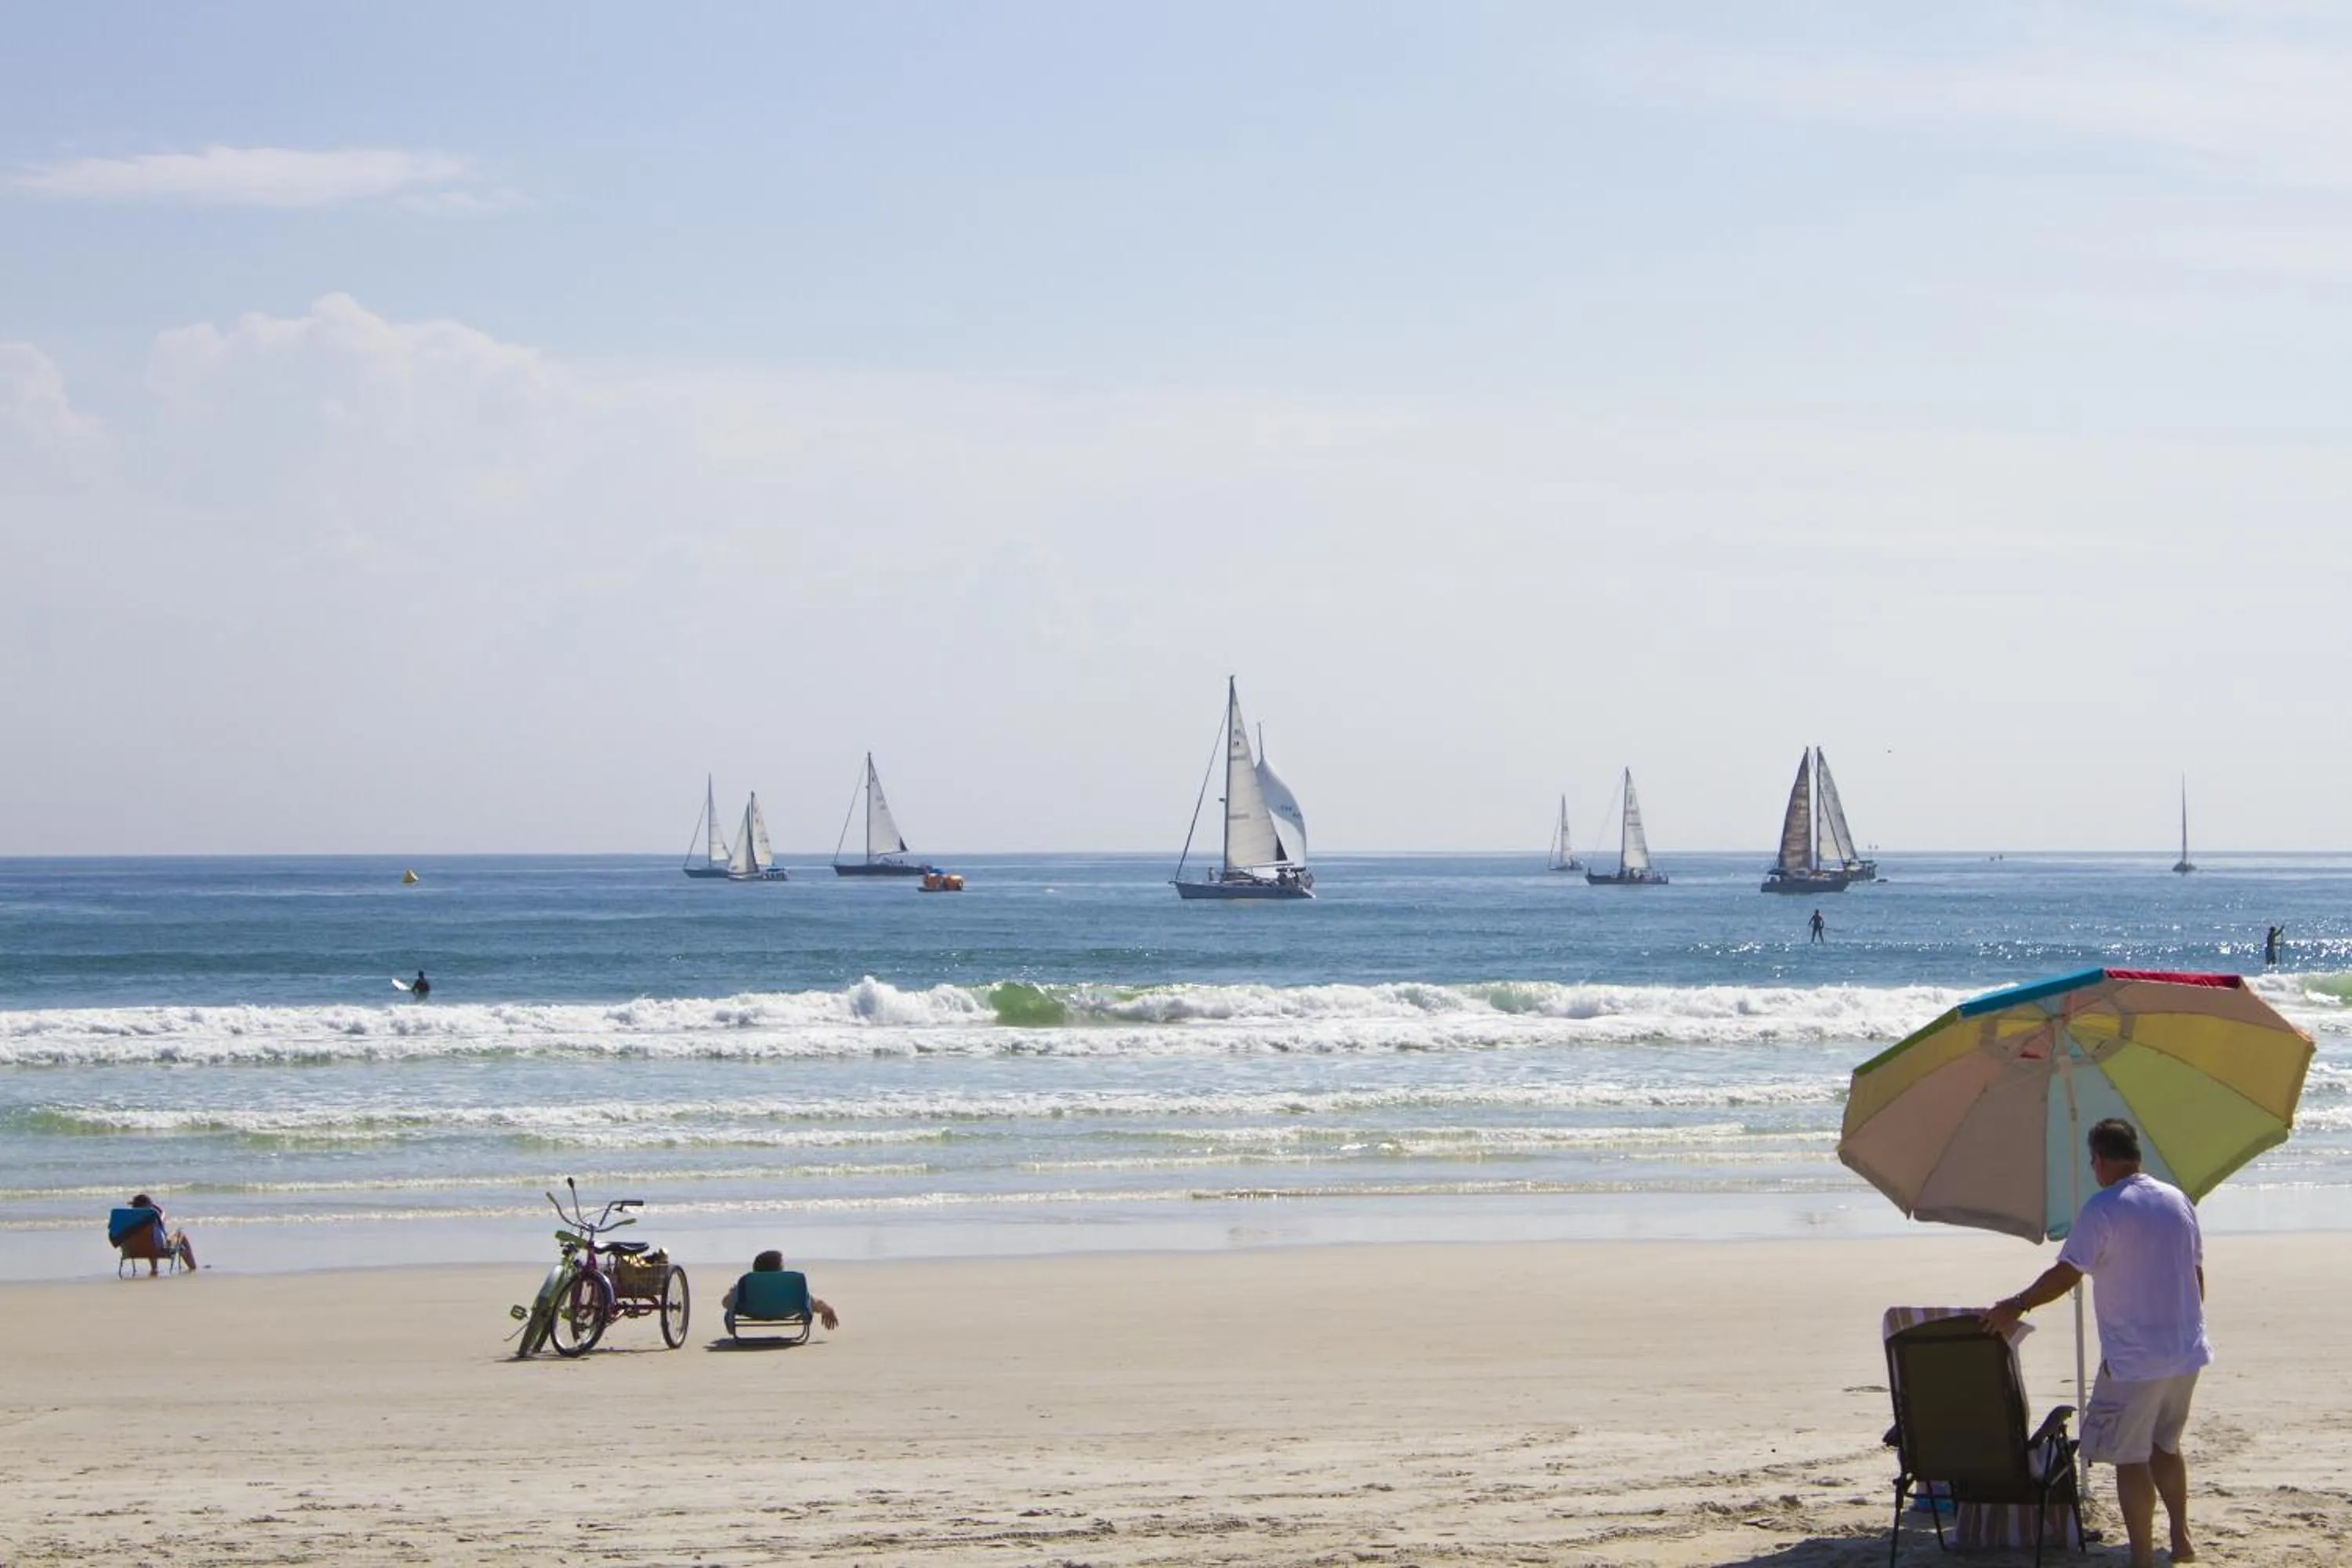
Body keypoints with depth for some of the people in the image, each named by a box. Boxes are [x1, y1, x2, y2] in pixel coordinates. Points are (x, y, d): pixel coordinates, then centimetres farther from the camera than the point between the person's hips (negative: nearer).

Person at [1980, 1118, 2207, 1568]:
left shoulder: (2104, 1208, -14)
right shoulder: (2178, 1201, 7)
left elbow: (2066, 1274, -17)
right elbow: (2197, 1274, 14)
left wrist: (2017, 1306, -6)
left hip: (2135, 1360, -7)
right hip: (2187, 1352, 7)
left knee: (2129, 1457, 1)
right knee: (2165, 1445, 24)